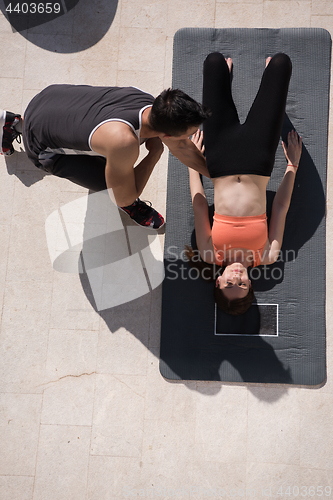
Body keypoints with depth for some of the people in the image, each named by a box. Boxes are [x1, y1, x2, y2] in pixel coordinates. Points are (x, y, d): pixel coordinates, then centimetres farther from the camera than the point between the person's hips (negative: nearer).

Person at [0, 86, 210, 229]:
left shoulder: (154, 105, -19)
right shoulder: (124, 142, -41)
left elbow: (183, 148, 1)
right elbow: (124, 198, -23)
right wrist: (155, 152, -21)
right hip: (39, 143, -6)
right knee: (114, 185, -17)